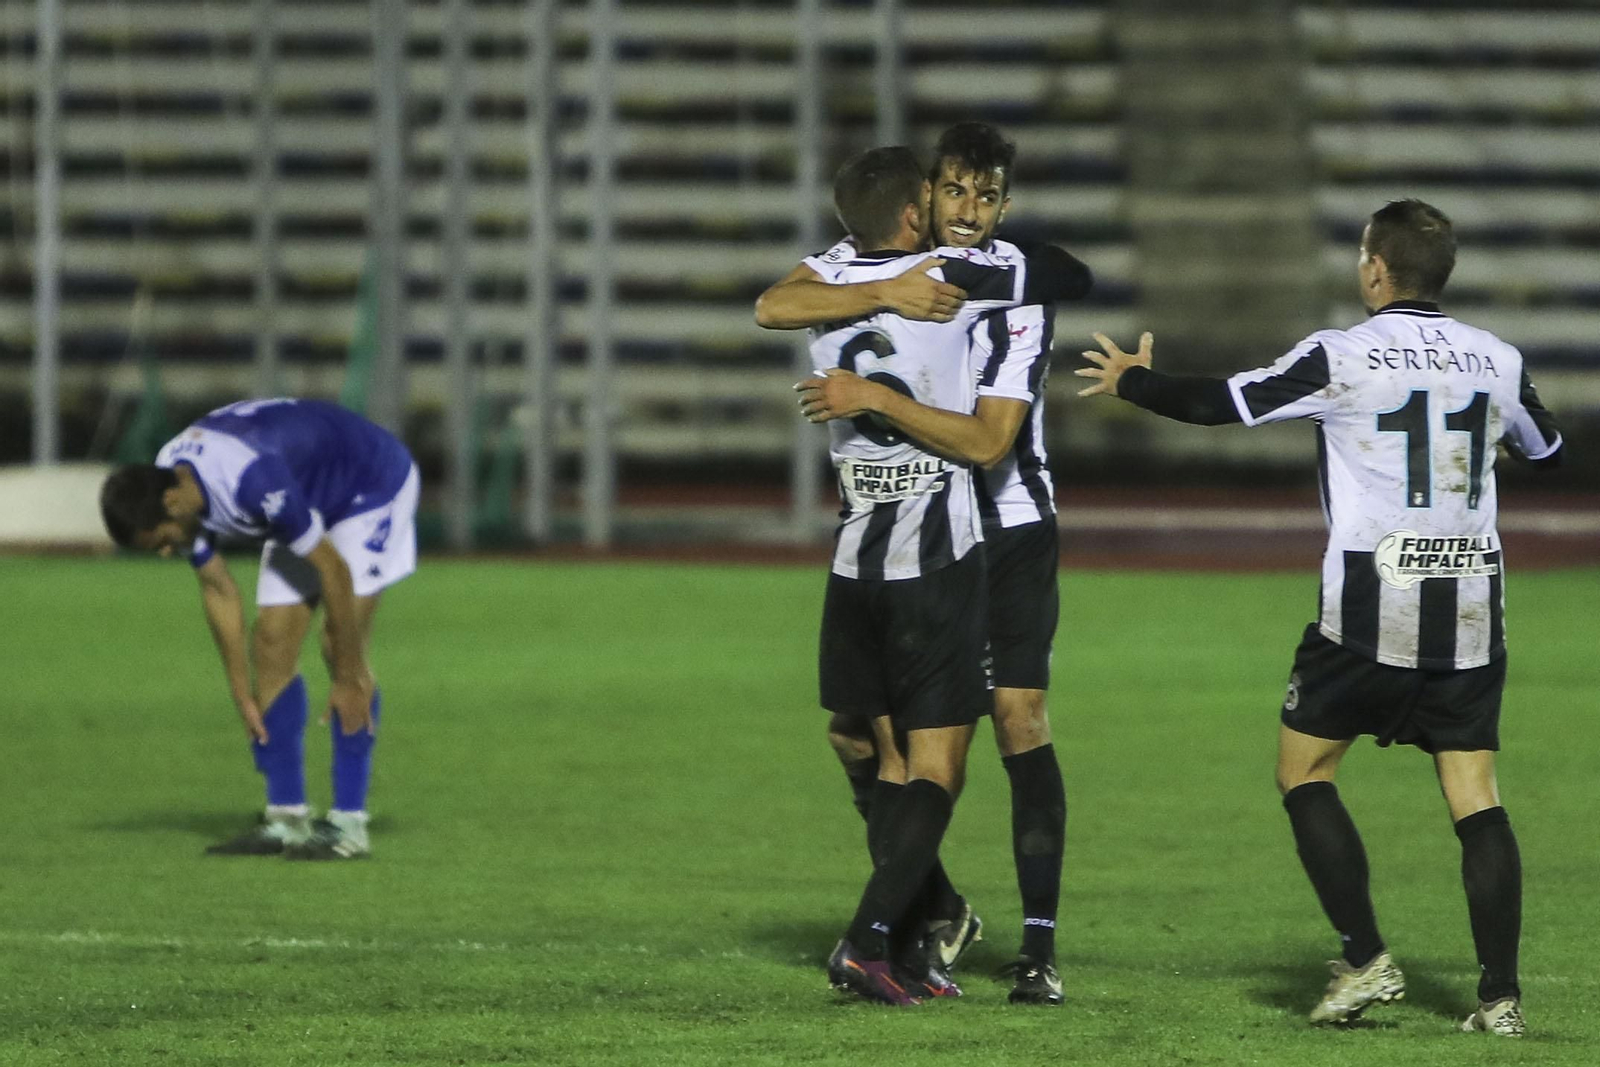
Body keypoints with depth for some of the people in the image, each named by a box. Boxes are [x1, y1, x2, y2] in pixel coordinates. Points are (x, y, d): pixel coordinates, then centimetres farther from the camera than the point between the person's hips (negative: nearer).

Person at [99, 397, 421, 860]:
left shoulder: (253, 480, -40)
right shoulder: (171, 490, -15)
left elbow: (333, 570, -31)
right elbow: (217, 590, -2)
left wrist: (350, 678, -24)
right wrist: (242, 694, -2)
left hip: (374, 486, -8)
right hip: (311, 502, 8)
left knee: (340, 647, -17)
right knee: (271, 647, -2)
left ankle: (349, 823, -15)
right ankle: (287, 818, 2)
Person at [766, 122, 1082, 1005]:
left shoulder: (1020, 293, -19)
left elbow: (986, 442, -27)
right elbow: (775, 306, -20)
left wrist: (872, 397, -31)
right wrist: (883, 295, -33)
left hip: (1008, 529, -5)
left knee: (1019, 721, -14)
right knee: (856, 732, 0)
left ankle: (1039, 947, -10)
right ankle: (939, 912, 18)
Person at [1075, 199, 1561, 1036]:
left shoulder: (1342, 358, -8)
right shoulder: (1497, 360, 6)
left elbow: (1221, 404, -6)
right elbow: (1546, 449, 24)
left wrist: (1133, 382, 13)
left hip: (1370, 609, -4)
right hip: (1471, 606, 4)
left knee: (1304, 771, 11)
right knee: (1474, 794, 4)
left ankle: (1365, 960, 1)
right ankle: (1500, 992, -5)